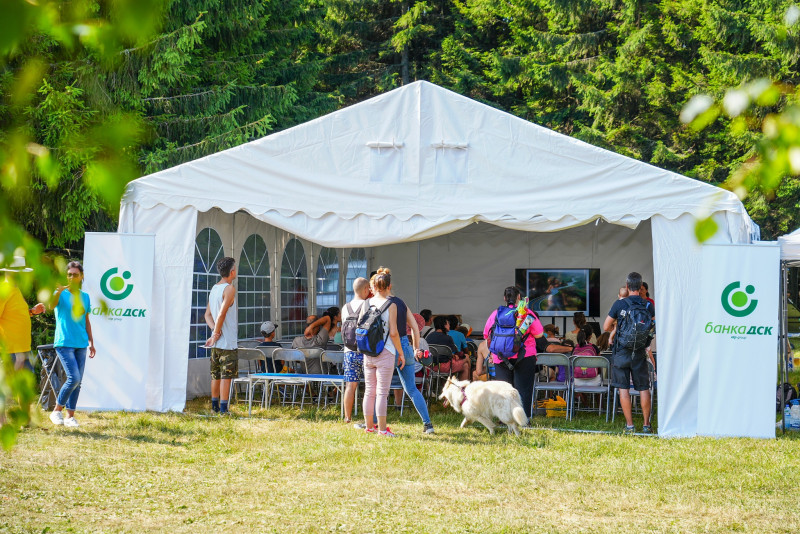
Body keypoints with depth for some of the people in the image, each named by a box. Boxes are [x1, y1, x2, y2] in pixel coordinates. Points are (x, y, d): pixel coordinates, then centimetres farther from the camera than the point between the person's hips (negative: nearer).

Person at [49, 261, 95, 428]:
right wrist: (58, 291, -45)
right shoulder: (61, 294, -2)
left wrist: (91, 342, 17)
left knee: (77, 381, 5)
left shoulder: (85, 297, 12)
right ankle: (57, 411, 0)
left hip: (80, 344, 5)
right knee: (74, 378, -15)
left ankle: (70, 415, 12)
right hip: (64, 343, -5)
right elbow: (52, 305, -25)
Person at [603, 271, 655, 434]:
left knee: (623, 388, 2)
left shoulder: (619, 304, -8)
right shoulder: (648, 306, -1)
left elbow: (606, 327, -3)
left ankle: (629, 425, 0)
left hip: (622, 351, -2)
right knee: (644, 388, 9)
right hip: (639, 352, 2)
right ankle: (646, 425, 8)